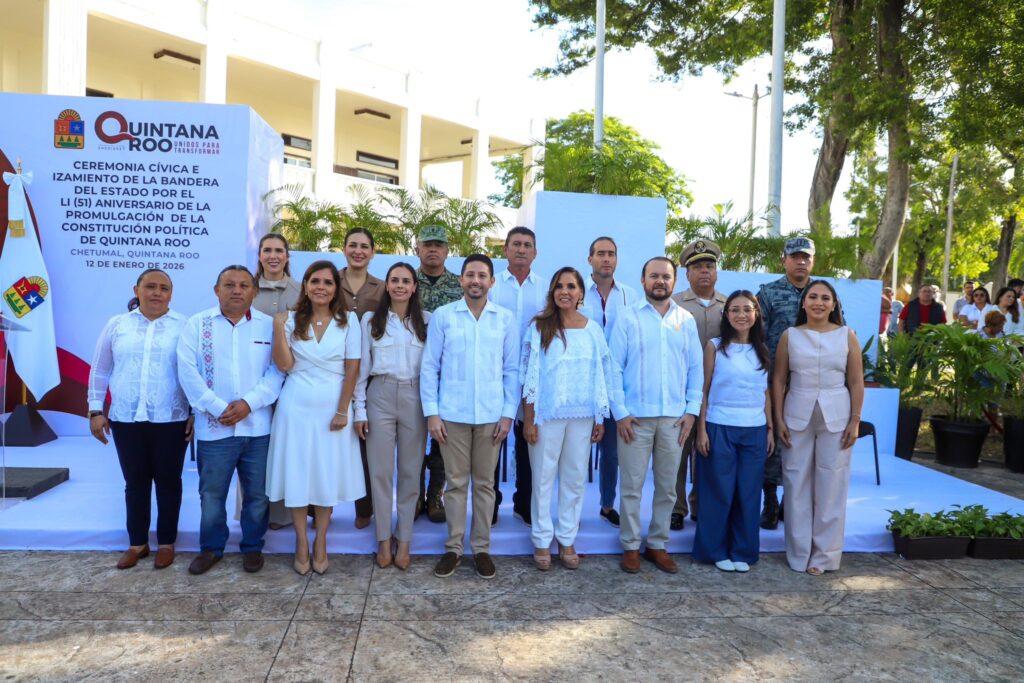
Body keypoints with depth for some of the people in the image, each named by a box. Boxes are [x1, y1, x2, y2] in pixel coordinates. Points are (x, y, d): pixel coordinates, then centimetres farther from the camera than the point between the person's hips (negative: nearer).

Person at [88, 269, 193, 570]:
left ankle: (166, 542, 21)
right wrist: (96, 410, 7)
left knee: (168, 482, 8)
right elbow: (100, 371, 11)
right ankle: (137, 542, 26)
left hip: (171, 421, -2)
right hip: (126, 420, 2)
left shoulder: (184, 326, -1)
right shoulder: (116, 325, 6)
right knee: (135, 483, 12)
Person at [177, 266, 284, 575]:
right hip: (214, 428, 0)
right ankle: (211, 548, 30)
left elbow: (277, 371, -4)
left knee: (256, 493, 11)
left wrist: (249, 403, -16)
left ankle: (253, 547, 28)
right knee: (211, 493, 12)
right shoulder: (196, 325, 2)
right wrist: (218, 408, -14)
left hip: (257, 427, 0)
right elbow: (189, 373, -6)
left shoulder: (269, 325, 3)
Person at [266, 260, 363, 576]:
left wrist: (342, 411, -8)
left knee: (328, 475, 7)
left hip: (332, 407, -1)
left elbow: (352, 369, -3)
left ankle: (320, 541, 22)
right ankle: (301, 543, 20)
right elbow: (284, 365, -5)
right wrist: (278, 328, -14)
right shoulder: (292, 319, 3)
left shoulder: (348, 320, -1)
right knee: (297, 475, 6)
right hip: (296, 407, 1)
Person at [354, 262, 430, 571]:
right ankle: (384, 540, 17)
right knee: (380, 470, 3)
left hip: (414, 398, 0)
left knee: (410, 471, 6)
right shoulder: (370, 320, 5)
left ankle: (404, 540, 18)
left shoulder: (426, 321, 5)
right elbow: (362, 366, 5)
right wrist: (359, 409, 1)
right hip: (380, 396, 0)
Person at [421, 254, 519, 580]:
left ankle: (482, 548, 23)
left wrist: (508, 413, -1)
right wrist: (431, 412, -5)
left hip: (491, 415, 1)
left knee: (485, 483, 10)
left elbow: (511, 369, 4)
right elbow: (429, 367, 0)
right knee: (456, 483, 8)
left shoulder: (505, 318, 3)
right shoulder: (442, 316, 0)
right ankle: (453, 548, 21)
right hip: (452, 415, -1)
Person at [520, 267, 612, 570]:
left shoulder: (593, 329, 5)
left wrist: (601, 419, 6)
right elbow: (529, 376, -4)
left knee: (575, 478, 9)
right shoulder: (539, 327, -2)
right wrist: (528, 419, -7)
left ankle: (567, 540, 22)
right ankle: (542, 542, 17)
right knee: (543, 477, 5)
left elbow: (602, 377, 8)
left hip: (582, 417, 2)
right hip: (546, 415, -2)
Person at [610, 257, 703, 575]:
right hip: (635, 416, -3)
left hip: (675, 416, 3)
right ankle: (631, 546, 17)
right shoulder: (628, 318, -1)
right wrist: (620, 412, -9)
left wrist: (692, 410, 2)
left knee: (667, 486, 11)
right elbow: (614, 367, -4)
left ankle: (658, 544, 24)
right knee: (632, 486, 3)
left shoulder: (686, 320, 8)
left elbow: (696, 367, 9)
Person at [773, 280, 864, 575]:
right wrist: (778, 419, -3)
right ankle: (799, 553, 16)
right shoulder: (790, 335, 3)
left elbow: (856, 382, 3)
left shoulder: (847, 336, 3)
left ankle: (825, 555, 16)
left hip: (836, 417, 0)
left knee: (831, 486, 4)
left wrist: (855, 421, -3)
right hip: (797, 416, 0)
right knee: (797, 485, 5)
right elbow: (779, 380, 3)